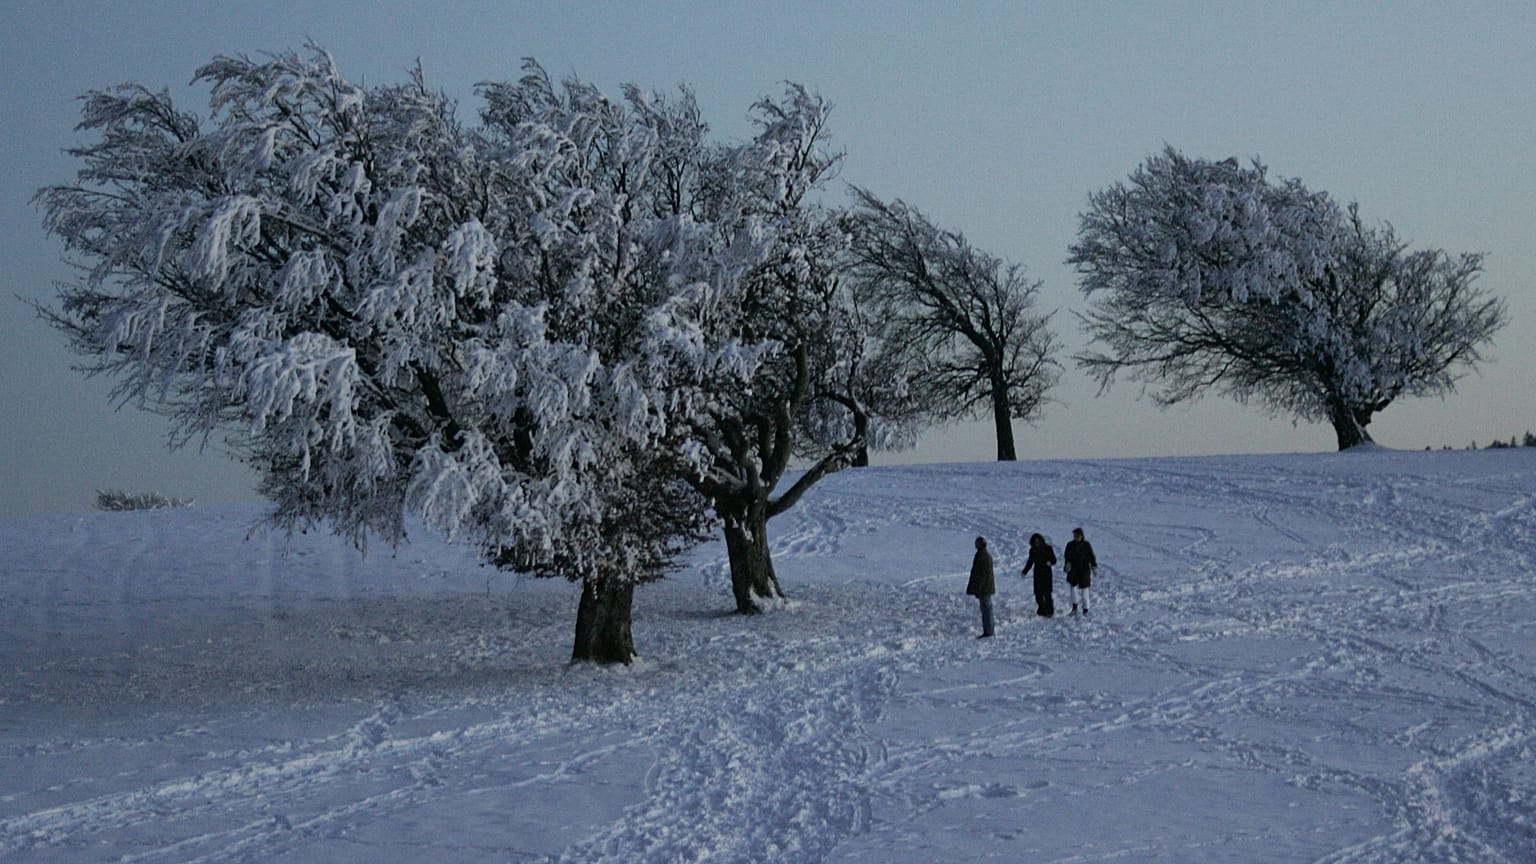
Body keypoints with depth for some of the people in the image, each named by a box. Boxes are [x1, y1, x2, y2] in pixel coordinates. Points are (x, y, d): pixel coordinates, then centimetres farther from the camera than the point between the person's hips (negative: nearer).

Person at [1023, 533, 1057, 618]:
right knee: (1038, 593, -1)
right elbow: (1030, 562, 15)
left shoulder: (1048, 548, -7)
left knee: (1047, 593, -10)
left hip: (1046, 573, -4)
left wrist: (1050, 562, -25)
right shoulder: (1033, 550, 3)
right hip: (1037, 573, 4)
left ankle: (1049, 611, -3)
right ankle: (1041, 610, 10)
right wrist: (1025, 572, 8)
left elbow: (1054, 560, -3)